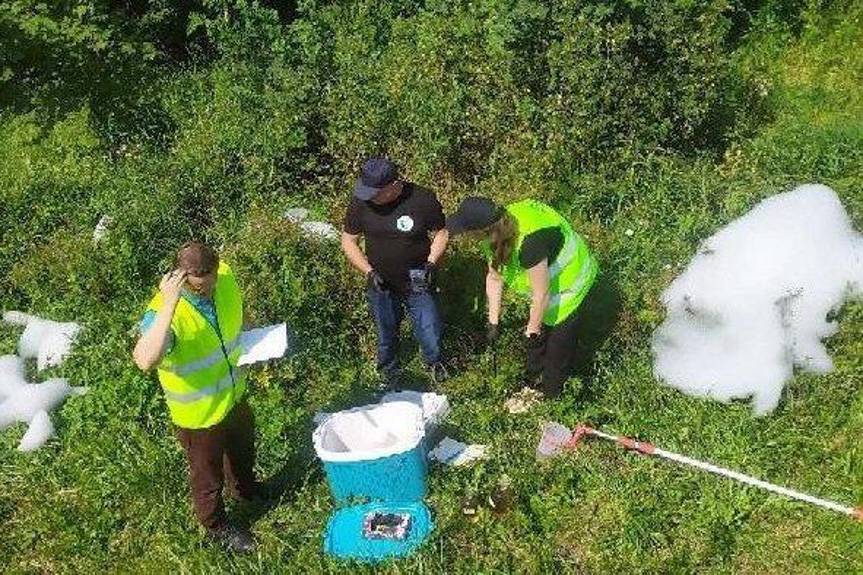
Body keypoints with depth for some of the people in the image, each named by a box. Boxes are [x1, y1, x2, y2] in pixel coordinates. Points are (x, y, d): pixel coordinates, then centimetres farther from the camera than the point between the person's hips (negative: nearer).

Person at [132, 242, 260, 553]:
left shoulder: (225, 275, -19)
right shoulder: (163, 310, -37)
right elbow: (145, 360, -56)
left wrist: (245, 342, -8)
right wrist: (169, 305, -55)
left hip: (233, 393, 6)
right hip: (198, 412, -6)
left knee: (243, 448, 33)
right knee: (207, 473, 21)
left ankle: (244, 487, 65)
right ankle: (216, 524, 49)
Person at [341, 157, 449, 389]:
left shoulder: (423, 200, -20)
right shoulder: (361, 202, -15)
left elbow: (441, 233, -3)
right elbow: (348, 241, -4)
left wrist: (431, 264, -18)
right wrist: (369, 272, -16)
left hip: (417, 282, -1)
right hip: (381, 284, 2)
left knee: (430, 333, 3)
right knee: (386, 335, 18)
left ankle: (434, 362, 39)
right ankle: (389, 372, 48)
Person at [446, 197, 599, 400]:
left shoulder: (528, 242, -43)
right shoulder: (498, 227, -17)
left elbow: (542, 294, -31)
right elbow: (494, 276, -5)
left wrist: (532, 331, -16)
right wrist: (493, 322, -2)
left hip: (568, 283, -8)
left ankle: (549, 395, 28)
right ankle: (533, 382, 42)